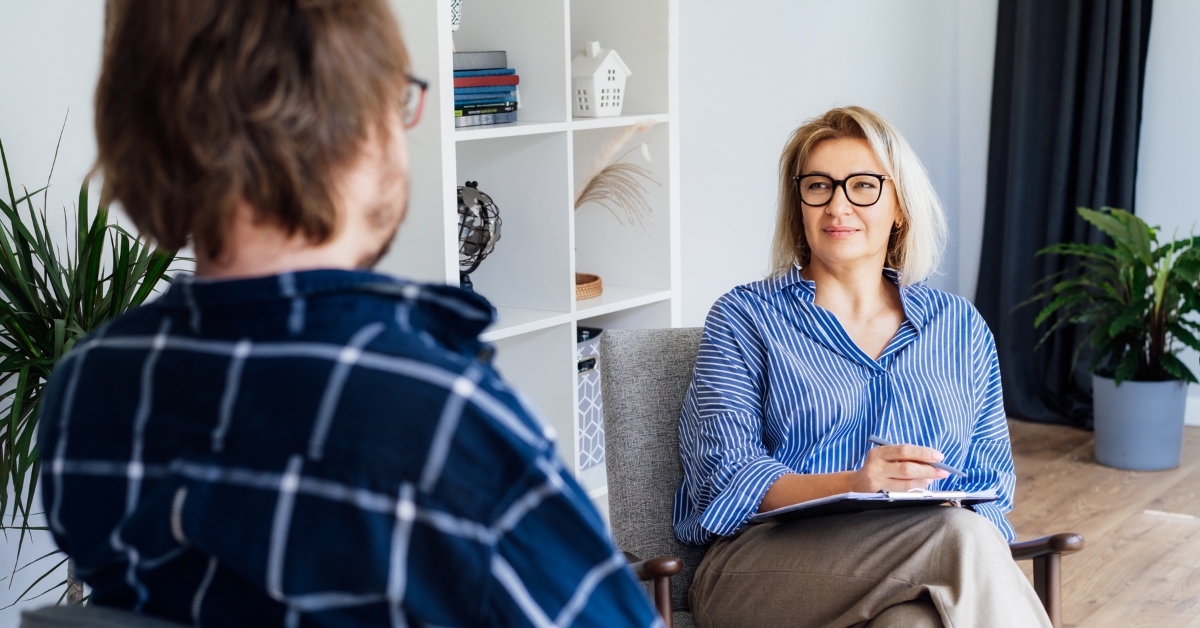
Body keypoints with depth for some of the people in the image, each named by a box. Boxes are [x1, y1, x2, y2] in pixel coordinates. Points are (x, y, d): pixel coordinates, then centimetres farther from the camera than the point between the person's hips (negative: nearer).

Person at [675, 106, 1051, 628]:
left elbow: (989, 485, 15)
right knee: (960, 537, -31)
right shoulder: (745, 318, 10)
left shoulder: (961, 328, 20)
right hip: (767, 567, -3)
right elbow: (722, 477, -2)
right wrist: (853, 485, -20)